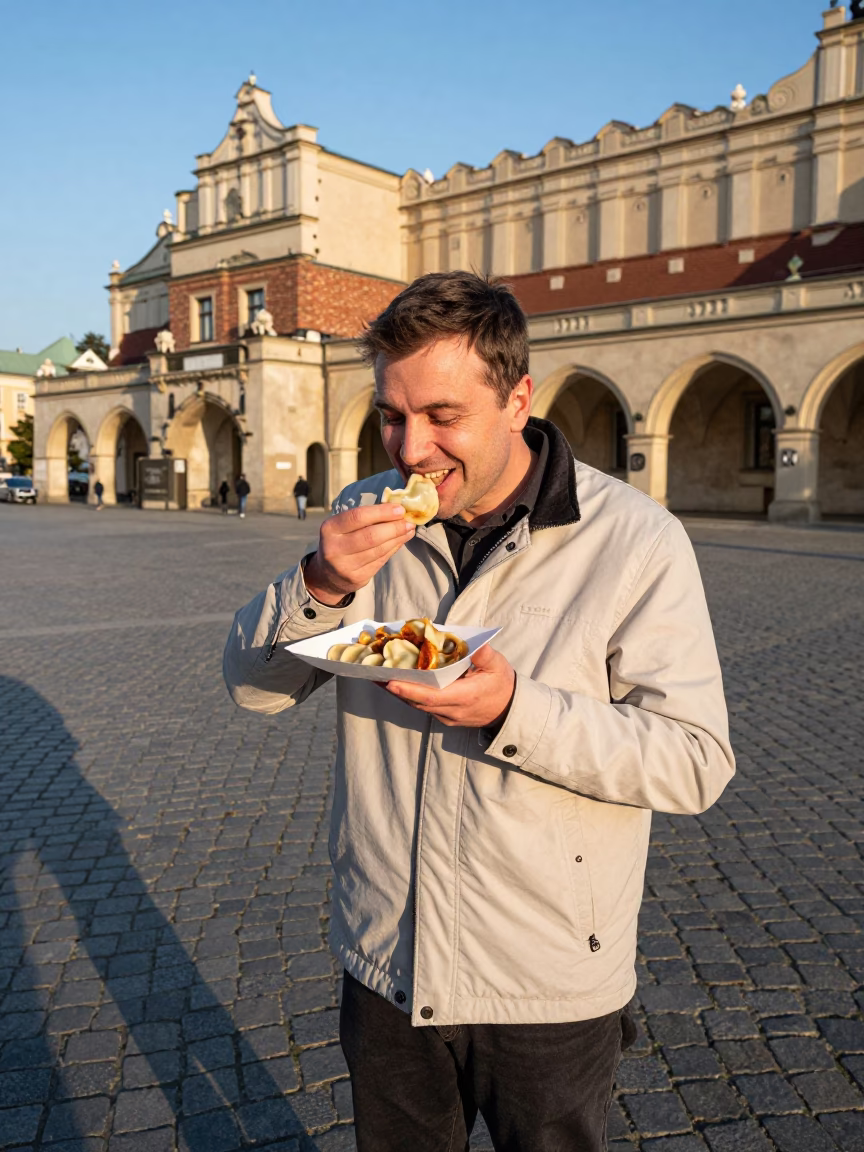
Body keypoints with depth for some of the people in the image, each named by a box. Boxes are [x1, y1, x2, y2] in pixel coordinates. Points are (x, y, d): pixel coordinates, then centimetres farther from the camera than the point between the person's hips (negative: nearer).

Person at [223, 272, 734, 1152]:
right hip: (384, 968, 4)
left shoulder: (635, 541, -15)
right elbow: (251, 684, -2)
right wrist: (322, 584, -22)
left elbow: (697, 762, -17)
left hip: (549, 992, -3)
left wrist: (516, 708, -30)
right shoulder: (366, 519, -2)